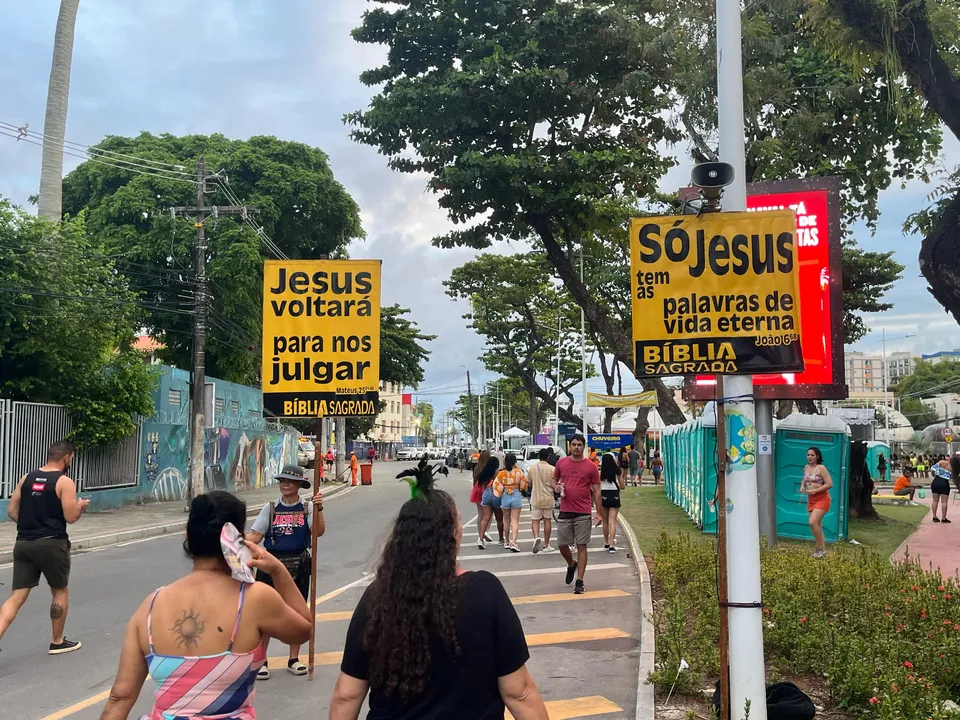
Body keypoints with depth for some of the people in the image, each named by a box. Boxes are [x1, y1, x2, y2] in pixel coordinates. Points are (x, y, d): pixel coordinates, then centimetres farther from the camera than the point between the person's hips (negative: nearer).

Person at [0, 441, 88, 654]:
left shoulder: (26, 478, 8)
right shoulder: (64, 482, -9)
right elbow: (70, 517, -12)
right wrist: (80, 506, 8)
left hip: (24, 543, 5)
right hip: (51, 544, -5)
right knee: (60, 591, 15)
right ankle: (57, 642, 25)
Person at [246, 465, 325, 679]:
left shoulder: (307, 507, 1)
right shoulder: (270, 508, 3)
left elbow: (319, 532, -13)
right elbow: (255, 536, -1)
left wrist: (318, 508, -25)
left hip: (299, 565, 0)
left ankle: (294, 659, 22)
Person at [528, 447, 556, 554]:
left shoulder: (532, 468, -3)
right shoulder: (552, 469, -9)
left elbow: (529, 483, 6)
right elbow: (554, 485, -9)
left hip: (535, 498, 0)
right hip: (548, 498, 0)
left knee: (535, 520, 6)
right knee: (547, 520, 10)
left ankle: (536, 537, -21)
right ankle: (546, 545, 15)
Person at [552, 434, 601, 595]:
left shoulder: (591, 467, -2)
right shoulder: (561, 463, 6)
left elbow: (596, 491, 1)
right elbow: (554, 479, 19)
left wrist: (598, 513, -4)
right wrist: (556, 486, -5)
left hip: (583, 514, -3)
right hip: (565, 512, 3)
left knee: (581, 546, -1)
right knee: (562, 545, 8)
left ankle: (580, 581, 5)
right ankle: (571, 565, 39)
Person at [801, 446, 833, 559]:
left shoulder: (821, 468, -14)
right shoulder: (806, 468, 7)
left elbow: (830, 484, -18)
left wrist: (815, 490, -20)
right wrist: (802, 486, 3)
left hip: (822, 499, -8)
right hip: (810, 499, 8)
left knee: (812, 522, -20)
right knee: (817, 526, 12)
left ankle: (820, 548, -7)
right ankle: (822, 549, 23)